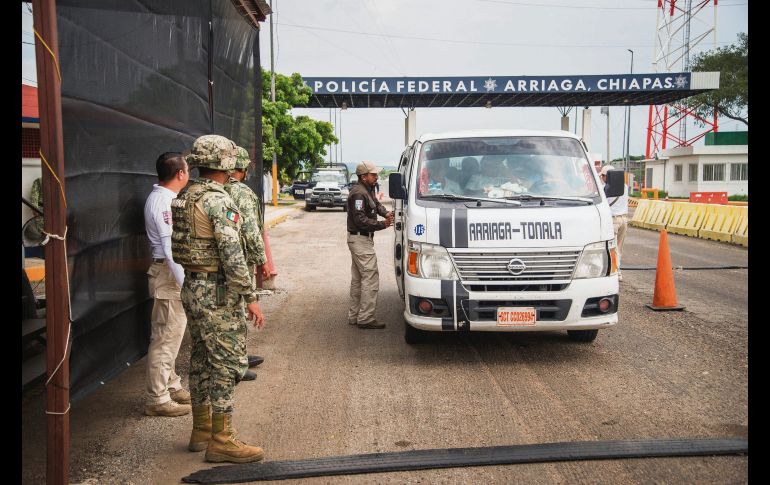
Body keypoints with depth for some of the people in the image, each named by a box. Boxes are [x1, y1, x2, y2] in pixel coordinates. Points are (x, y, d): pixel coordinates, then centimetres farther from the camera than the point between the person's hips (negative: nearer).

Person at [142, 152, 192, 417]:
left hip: (169, 271, 11)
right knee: (166, 337, -4)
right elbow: (172, 248, -23)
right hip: (169, 275, -11)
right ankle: (157, 399, 4)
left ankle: (171, 385, 32)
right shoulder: (164, 202, -19)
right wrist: (186, 285, -23)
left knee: (171, 335, 19)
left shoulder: (161, 196, 12)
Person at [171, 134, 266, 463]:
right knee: (226, 363, -3)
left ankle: (201, 429, 27)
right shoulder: (218, 200, -18)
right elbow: (232, 254, -23)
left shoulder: (184, 197, 11)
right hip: (218, 292, -9)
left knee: (201, 360, 16)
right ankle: (220, 440, 2)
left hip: (191, 288, 10)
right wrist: (251, 298, -20)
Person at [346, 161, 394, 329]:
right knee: (370, 278, -10)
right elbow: (360, 220, -25)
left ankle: (354, 316, 23)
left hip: (358, 239, 11)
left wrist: (385, 213, -1)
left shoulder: (368, 191, 12)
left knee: (357, 279, 15)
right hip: (361, 240, -11)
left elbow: (376, 204, 20)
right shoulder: (359, 193, -20)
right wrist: (382, 224, -20)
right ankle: (365, 318, -7)